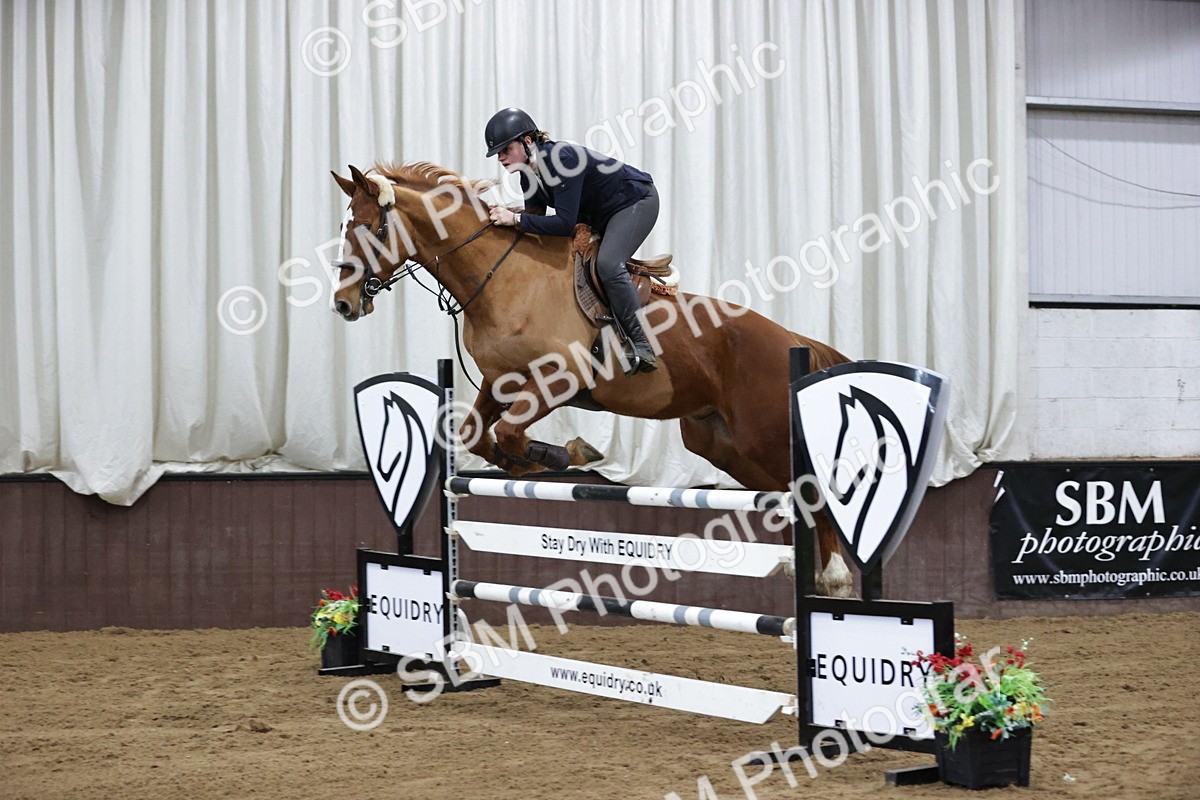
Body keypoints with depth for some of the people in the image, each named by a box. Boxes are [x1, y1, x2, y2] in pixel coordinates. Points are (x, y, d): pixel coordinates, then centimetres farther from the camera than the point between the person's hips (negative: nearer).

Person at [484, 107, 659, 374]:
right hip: (599, 216, 10)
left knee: (608, 263, -30)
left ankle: (641, 348, -26)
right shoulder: (529, 175, -5)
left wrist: (515, 219, -36)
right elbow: (536, 218, 2)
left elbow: (565, 223, -37)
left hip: (637, 202, -10)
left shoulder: (562, 159, -33)